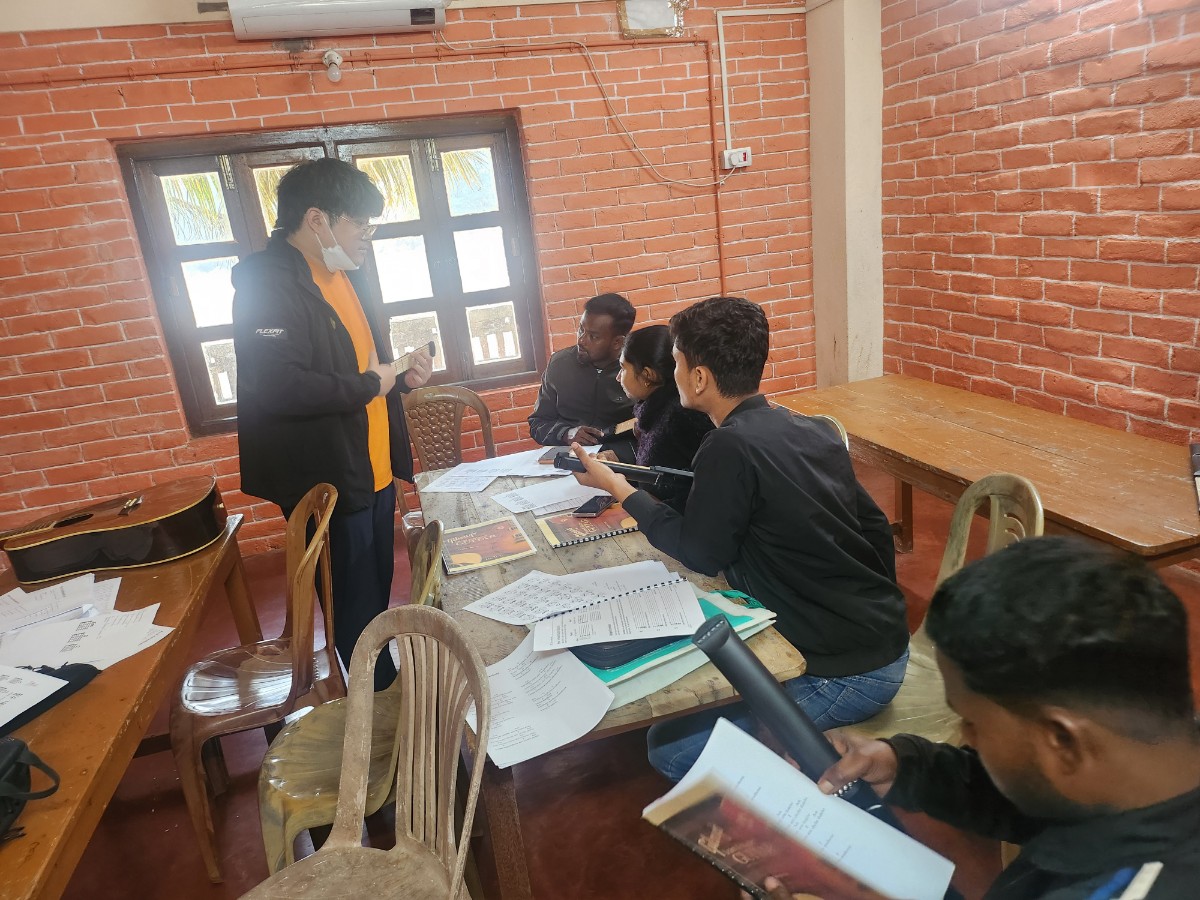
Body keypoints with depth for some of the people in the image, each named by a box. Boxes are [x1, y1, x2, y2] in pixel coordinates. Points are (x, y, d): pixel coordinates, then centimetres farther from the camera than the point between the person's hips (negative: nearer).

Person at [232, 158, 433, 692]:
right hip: (328, 482, -9)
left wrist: (400, 377, 1)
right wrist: (371, 385, -18)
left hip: (372, 471, 9)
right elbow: (279, 387, -32)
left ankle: (386, 686, 38)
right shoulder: (268, 284, -18)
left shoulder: (337, 276, 12)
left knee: (378, 592, 20)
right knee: (356, 608, 4)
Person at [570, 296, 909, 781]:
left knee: (669, 747, -4)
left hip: (848, 671, -9)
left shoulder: (732, 446, -22)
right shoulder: (810, 428, 3)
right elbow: (873, 524, 10)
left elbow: (699, 553, -9)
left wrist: (617, 487, 0)